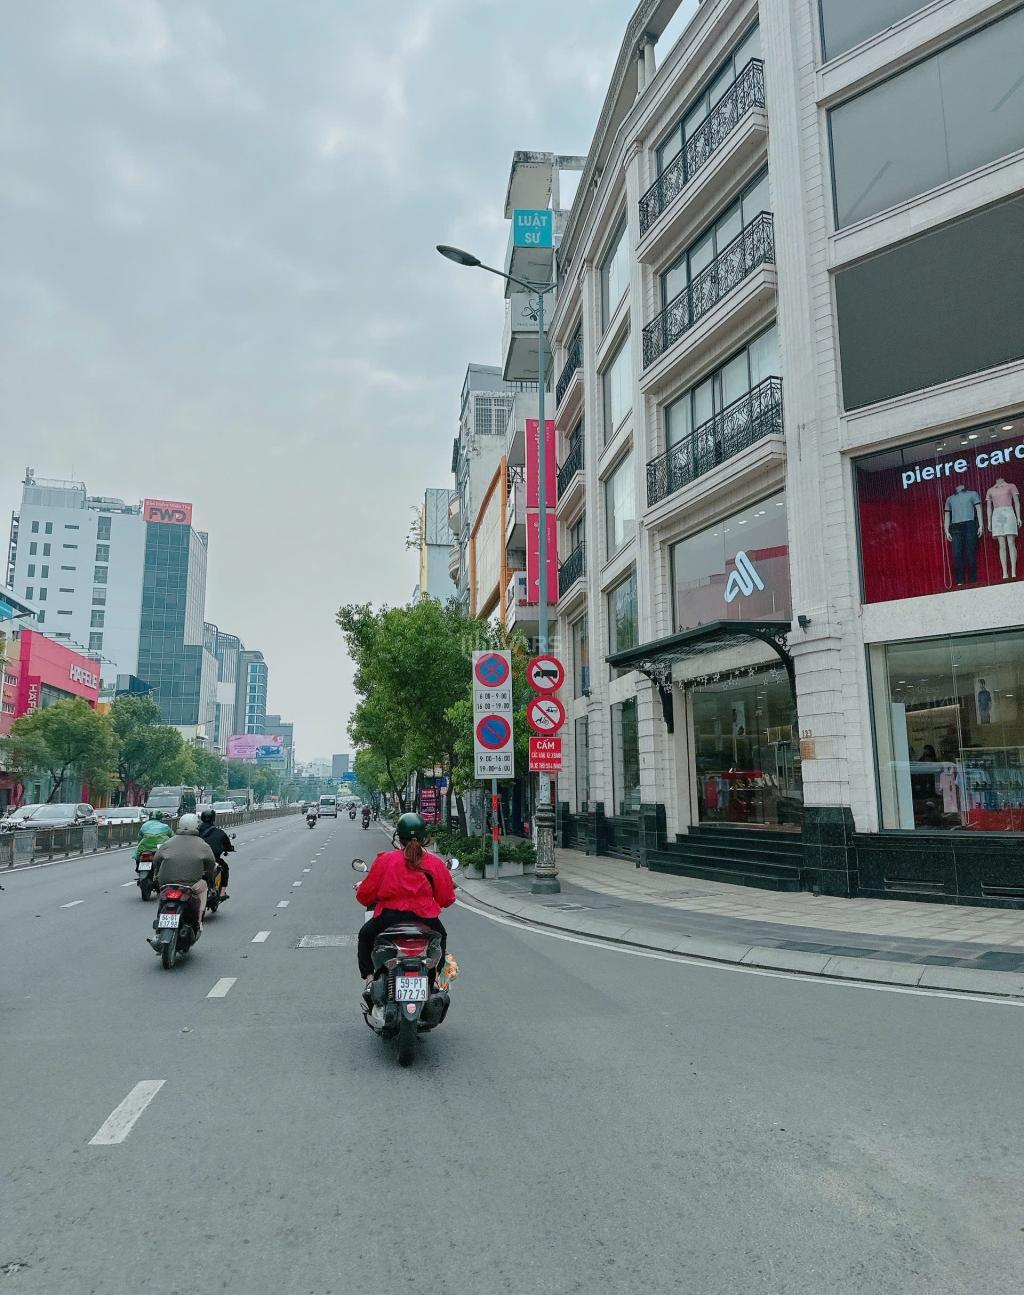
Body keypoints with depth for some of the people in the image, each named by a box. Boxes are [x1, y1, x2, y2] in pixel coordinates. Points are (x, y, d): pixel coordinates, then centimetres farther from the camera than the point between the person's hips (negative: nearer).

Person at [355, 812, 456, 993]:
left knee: (365, 935, 31)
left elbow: (364, 895, 2)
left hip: (389, 918, -1)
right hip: (426, 921, 1)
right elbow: (447, 899, 6)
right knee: (440, 936, 36)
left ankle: (369, 976, 20)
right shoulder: (436, 863, 1)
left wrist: (359, 887, 26)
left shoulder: (384, 859, -3)